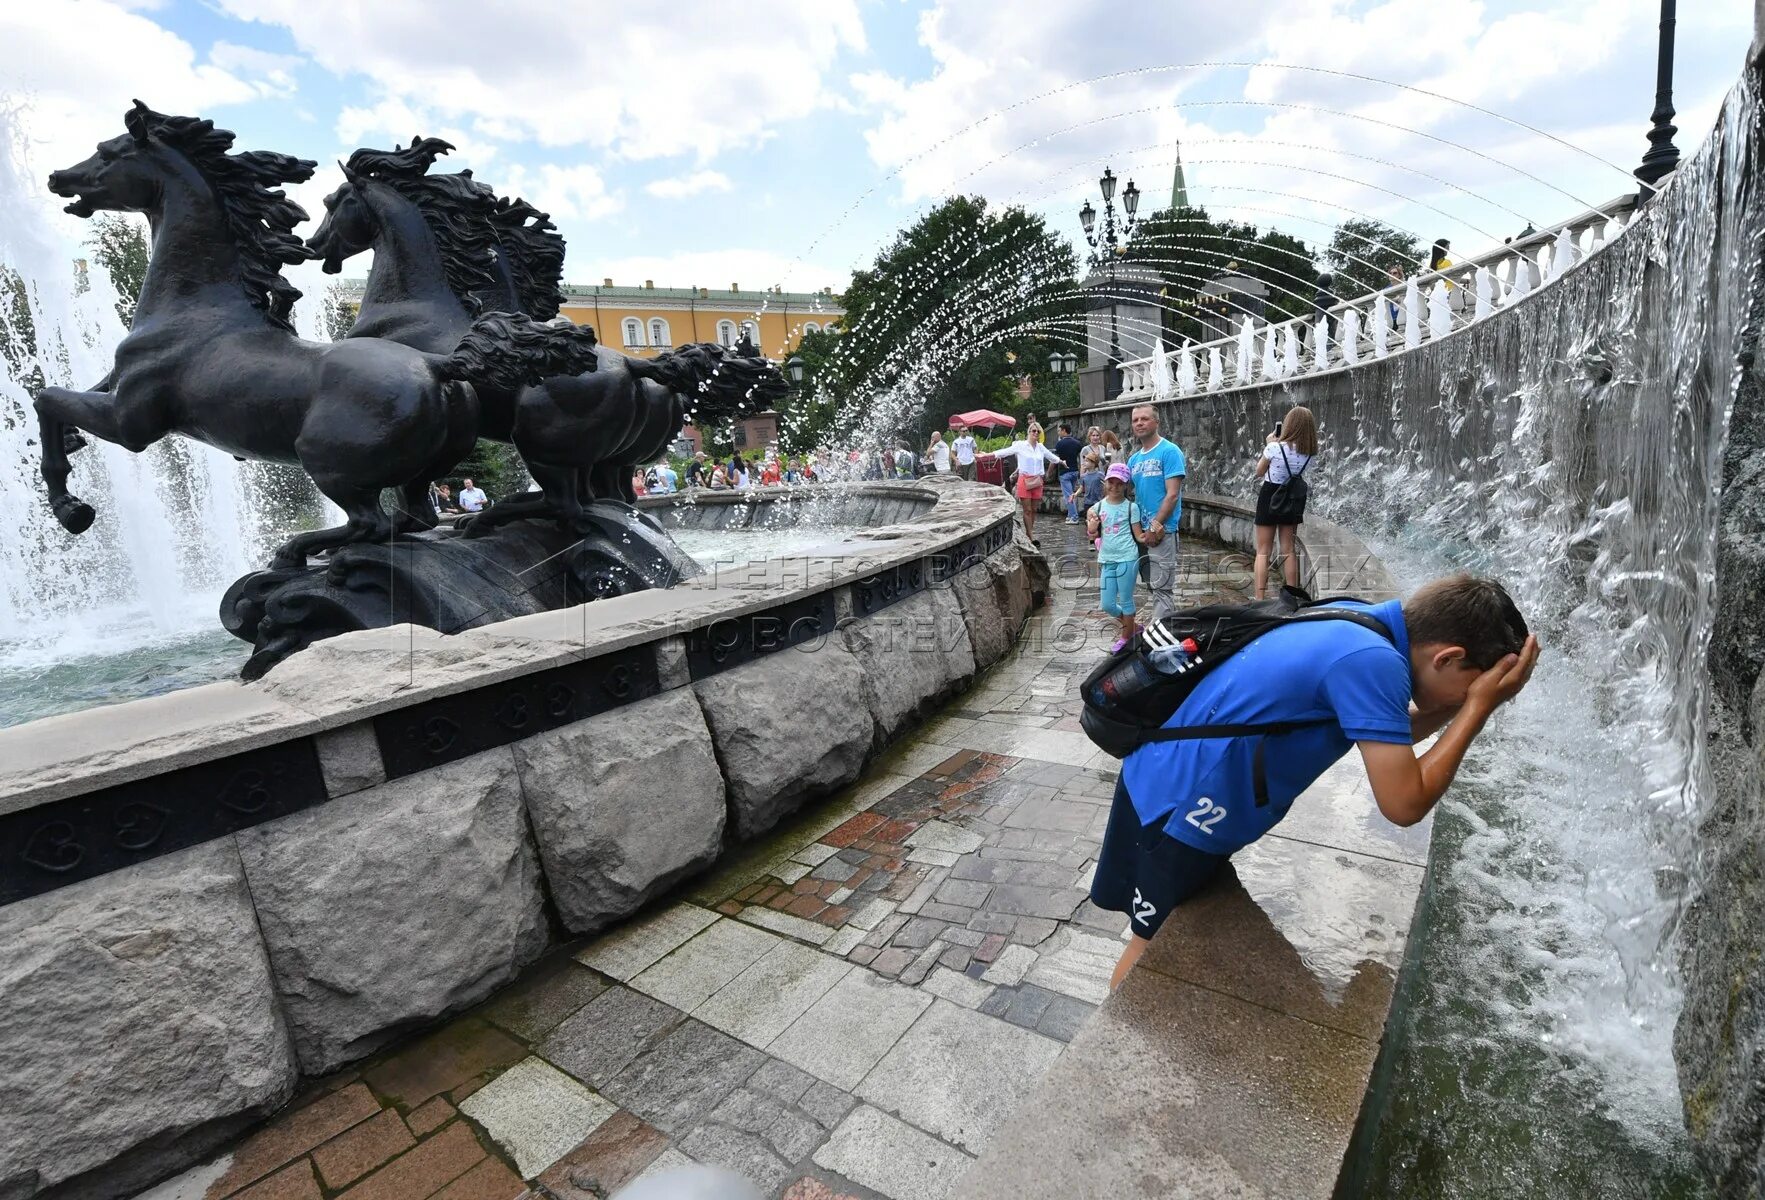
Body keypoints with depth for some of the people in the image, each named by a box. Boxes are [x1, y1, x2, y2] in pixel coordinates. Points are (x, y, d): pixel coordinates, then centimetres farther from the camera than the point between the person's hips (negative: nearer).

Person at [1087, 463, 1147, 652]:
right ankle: (1132, 627, 31)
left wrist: (1148, 536, -23)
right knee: (1107, 605, 7)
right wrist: (1092, 527, -11)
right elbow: (1094, 536, 11)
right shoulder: (1099, 507, 6)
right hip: (1106, 560, 4)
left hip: (1127, 559, -4)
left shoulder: (1131, 507, -3)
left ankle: (1126, 638, 23)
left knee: (1126, 600, 5)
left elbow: (1138, 536, -2)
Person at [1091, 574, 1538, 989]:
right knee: (1154, 944, 12)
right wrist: (1478, 708, -13)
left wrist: (1463, 702, 1)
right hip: (1179, 803, -9)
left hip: (1175, 781, 9)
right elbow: (1404, 804, -20)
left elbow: (1388, 738, 16)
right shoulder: (1371, 661, -26)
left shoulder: (1361, 624, 2)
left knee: (1165, 933, 27)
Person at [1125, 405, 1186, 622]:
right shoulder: (1134, 458, 14)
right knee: (1152, 586, 13)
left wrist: (1155, 526, -15)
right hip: (1140, 531, 8)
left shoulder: (1169, 451, -7)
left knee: (1162, 587, -6)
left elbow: (1172, 495, -14)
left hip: (1162, 531, -7)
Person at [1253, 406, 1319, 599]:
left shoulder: (1274, 447, -18)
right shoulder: (1308, 452, -4)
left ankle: (1259, 599, -4)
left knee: (1263, 552, 0)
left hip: (1270, 497, -4)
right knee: (1288, 550, 13)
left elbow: (1259, 472, -4)